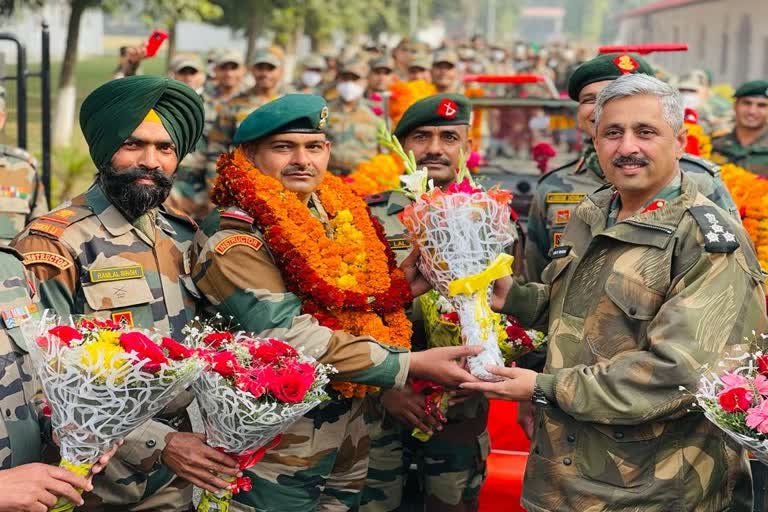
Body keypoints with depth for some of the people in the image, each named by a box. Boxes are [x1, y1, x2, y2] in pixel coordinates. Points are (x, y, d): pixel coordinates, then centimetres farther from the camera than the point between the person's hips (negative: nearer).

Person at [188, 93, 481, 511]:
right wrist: (412, 364, -26)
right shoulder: (233, 241, -18)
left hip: (348, 443, 7)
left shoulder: (337, 217, 5)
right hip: (274, 455, -7)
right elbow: (288, 336, -26)